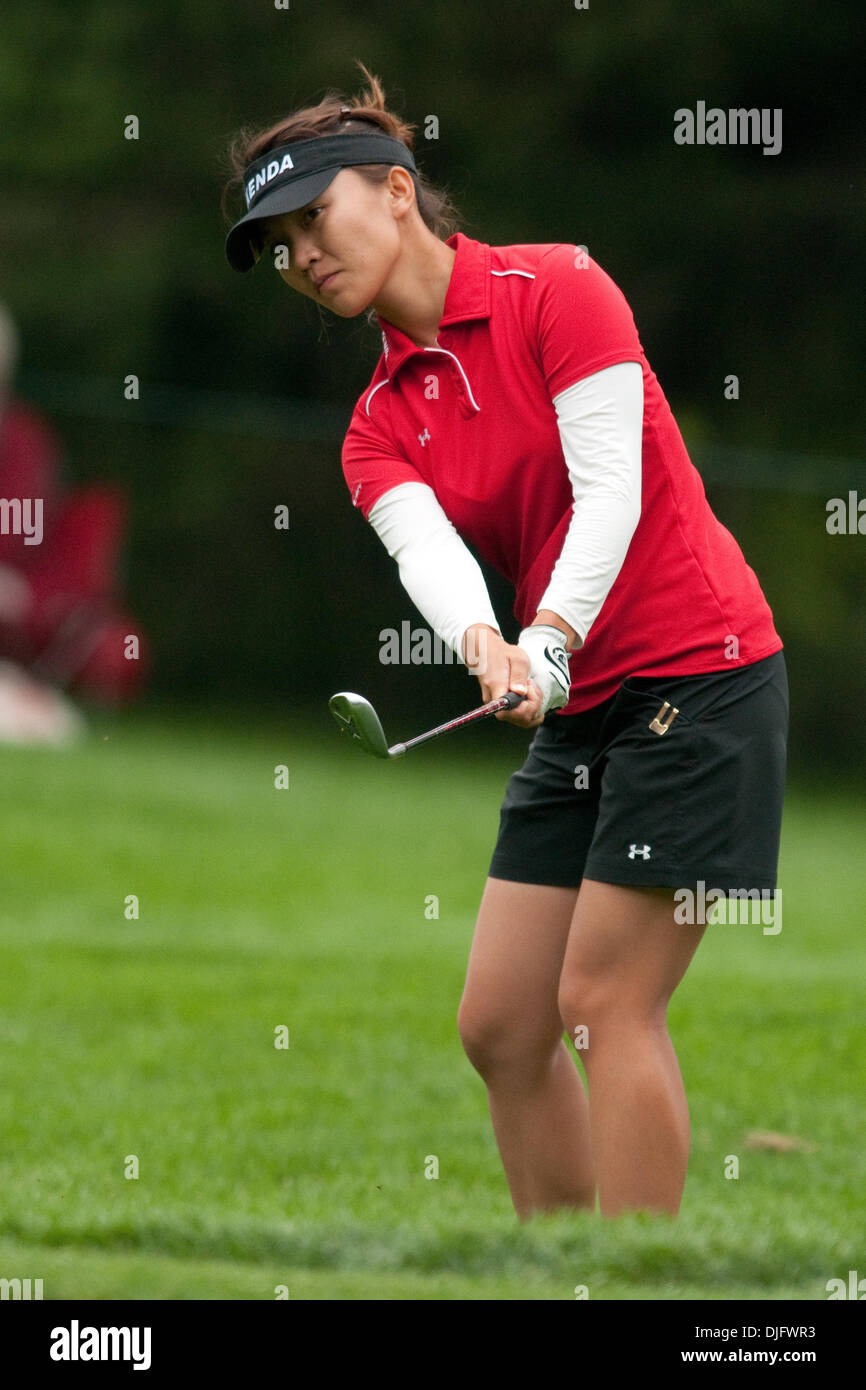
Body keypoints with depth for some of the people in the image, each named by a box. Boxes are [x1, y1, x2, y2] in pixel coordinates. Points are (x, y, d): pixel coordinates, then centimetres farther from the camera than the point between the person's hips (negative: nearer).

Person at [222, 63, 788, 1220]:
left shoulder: (555, 289, -7)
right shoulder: (381, 426, 9)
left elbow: (611, 487, -16)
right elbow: (427, 549, -11)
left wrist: (551, 638, -31)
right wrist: (486, 642, -33)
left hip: (696, 675, -7)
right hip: (579, 707, 7)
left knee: (605, 1001, -10)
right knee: (499, 1024, 4)